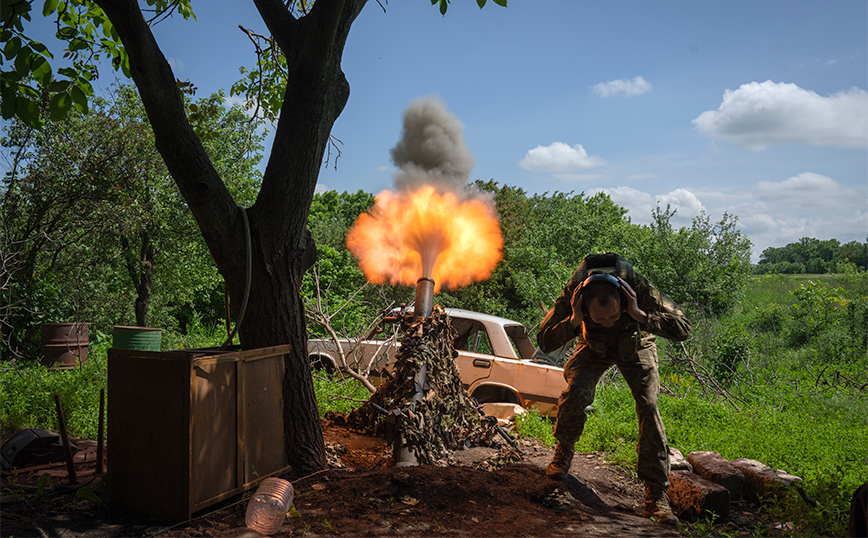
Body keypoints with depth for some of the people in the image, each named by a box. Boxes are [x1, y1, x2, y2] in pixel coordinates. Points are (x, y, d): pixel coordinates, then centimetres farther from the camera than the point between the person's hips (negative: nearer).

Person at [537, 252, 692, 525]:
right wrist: (574, 320, -44)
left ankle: (656, 494, -10)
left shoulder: (638, 287, -38)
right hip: (594, 347, 1)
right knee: (574, 392, -23)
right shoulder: (573, 292, -34)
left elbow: (683, 328, -37)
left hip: (635, 346, 0)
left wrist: (638, 314, -48)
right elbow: (544, 341, -27)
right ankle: (564, 452, 9)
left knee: (648, 406, -18)